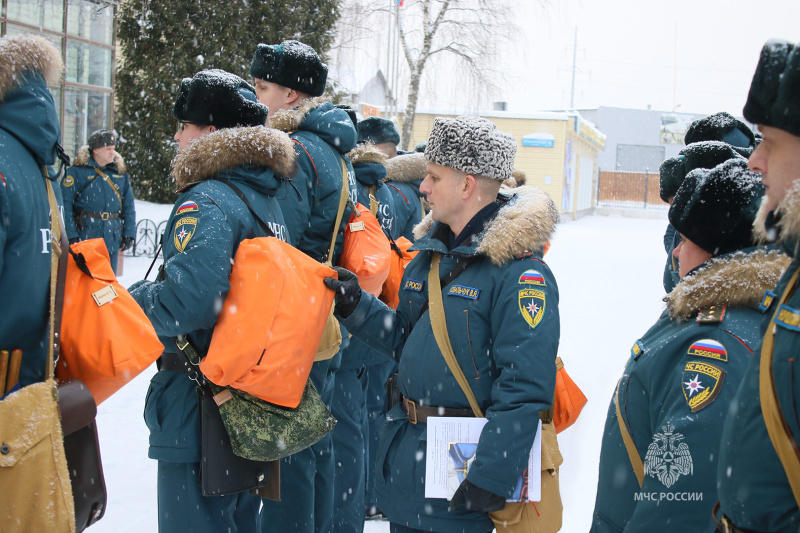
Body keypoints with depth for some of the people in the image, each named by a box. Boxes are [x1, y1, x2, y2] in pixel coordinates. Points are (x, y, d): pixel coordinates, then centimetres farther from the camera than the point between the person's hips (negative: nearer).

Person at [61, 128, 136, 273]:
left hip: (113, 239, 5)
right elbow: (65, 204, -10)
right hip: (86, 237, -5)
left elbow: (129, 205, 14)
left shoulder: (120, 172, 11)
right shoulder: (77, 171, -5)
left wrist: (129, 234, 5)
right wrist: (71, 236, -16)